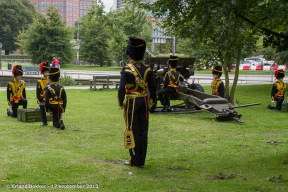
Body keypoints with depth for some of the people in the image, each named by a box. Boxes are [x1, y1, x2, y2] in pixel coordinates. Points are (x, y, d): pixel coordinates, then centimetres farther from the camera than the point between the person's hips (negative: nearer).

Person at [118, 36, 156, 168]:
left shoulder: (126, 70, -12)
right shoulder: (147, 70, 2)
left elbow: (121, 89, -17)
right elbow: (153, 88, 4)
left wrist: (121, 103, -6)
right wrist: (152, 101, 19)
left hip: (131, 103, -4)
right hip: (144, 103, 4)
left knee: (133, 131, 4)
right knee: (143, 132, 9)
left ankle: (135, 161, 8)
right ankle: (141, 161, 15)